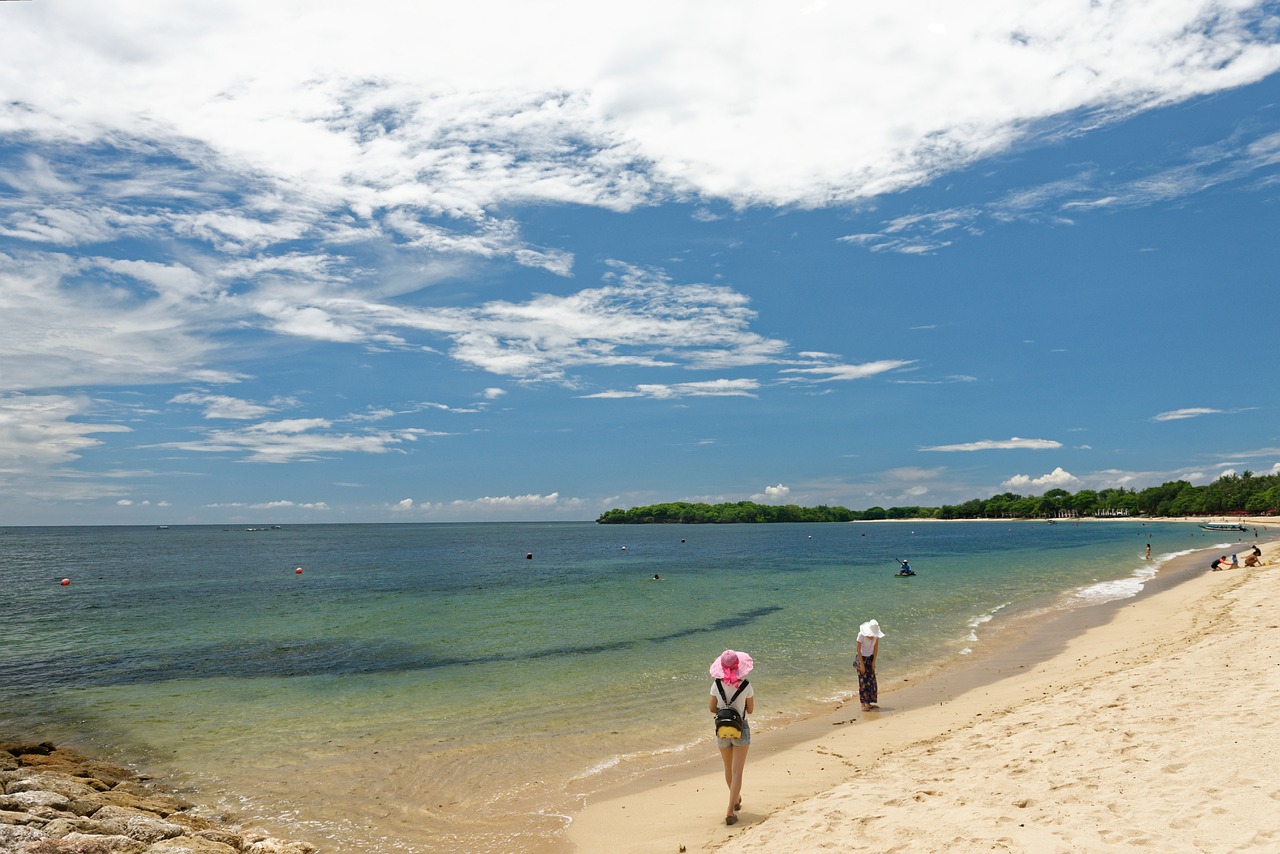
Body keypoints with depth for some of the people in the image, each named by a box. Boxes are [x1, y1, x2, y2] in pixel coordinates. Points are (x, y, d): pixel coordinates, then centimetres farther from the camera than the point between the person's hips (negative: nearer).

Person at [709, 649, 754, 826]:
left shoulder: (716, 685, -9)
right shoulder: (746, 686, -14)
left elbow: (712, 709, 0)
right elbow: (750, 710, -3)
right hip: (741, 729, -2)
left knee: (729, 769, 22)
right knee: (737, 771, 0)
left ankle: (736, 799, 43)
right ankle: (730, 810, -9)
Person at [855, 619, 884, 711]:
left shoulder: (876, 634, -10)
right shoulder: (861, 634, -25)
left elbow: (876, 648, -1)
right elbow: (858, 650, -19)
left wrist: (874, 662, -2)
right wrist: (861, 664, -17)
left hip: (870, 658, 5)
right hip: (861, 657, -5)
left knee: (871, 680, 5)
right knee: (863, 681, -7)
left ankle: (869, 703, 14)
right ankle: (863, 705, -3)